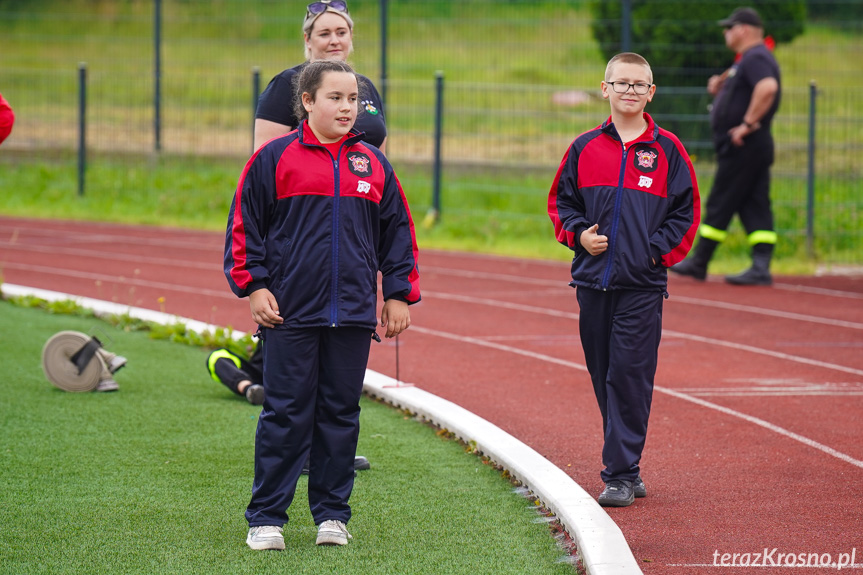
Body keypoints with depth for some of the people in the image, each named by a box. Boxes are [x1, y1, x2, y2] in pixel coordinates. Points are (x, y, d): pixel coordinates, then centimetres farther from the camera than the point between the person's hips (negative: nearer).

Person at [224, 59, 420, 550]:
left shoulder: (373, 164, 9)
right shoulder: (274, 159, -1)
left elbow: (398, 231, 15)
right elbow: (245, 226, 1)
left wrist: (398, 294, 11)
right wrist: (254, 286, -5)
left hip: (353, 315, 3)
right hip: (290, 309, -3)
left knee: (341, 413, 7)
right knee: (286, 414, -1)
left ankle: (333, 514, 16)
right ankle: (266, 518, 5)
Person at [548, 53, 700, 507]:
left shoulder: (667, 150, 2)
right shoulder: (584, 149, 8)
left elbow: (686, 211, 4)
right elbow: (561, 202, 16)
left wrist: (659, 251, -7)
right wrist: (579, 234, -2)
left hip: (643, 284, -3)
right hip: (593, 281, 3)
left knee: (630, 378, -9)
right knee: (605, 379, 8)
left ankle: (620, 475, -7)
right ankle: (627, 471, 18)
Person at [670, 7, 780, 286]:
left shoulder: (756, 58, -14)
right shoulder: (747, 60, 20)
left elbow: (768, 87, -32)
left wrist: (748, 123, -28)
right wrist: (721, 83, 10)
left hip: (743, 145, -10)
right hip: (757, 147, 10)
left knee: (720, 203, -2)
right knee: (755, 206, 4)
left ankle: (699, 263, 5)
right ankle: (761, 267, -1)